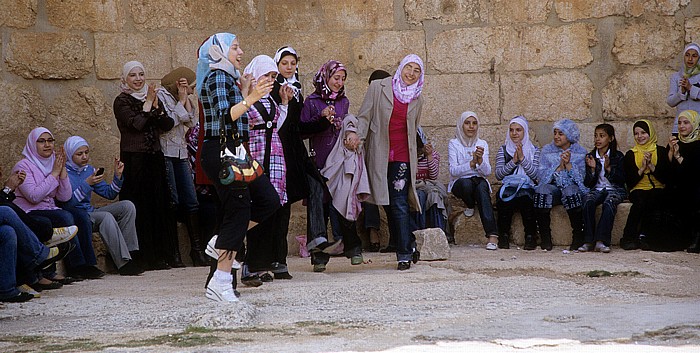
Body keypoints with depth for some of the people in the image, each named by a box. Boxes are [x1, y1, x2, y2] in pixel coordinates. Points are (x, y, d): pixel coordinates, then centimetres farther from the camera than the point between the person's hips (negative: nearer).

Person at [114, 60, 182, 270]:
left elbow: (168, 125, 6)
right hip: (134, 159, -6)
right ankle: (146, 258, -4)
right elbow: (136, 123, -16)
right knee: (140, 207, -6)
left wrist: (156, 107, -7)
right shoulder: (122, 101, 0)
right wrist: (148, 104, -6)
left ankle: (167, 255, 8)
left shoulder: (152, 97, 16)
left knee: (161, 205, 5)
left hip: (155, 157, 6)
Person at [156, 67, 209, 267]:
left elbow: (192, 122, 9)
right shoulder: (161, 95, -4)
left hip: (181, 153, 7)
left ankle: (197, 248, 0)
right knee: (172, 202, -9)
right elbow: (168, 122, -14)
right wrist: (181, 101, -5)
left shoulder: (185, 98, 19)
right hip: (165, 152, -7)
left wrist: (187, 100, 3)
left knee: (191, 201, 0)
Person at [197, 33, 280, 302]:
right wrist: (250, 99, -36)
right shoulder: (218, 77, -11)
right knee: (238, 211, -9)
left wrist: (244, 93, 22)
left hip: (233, 152, 10)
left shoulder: (228, 77, 19)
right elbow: (224, 117, -25)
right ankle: (220, 283, -5)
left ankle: (224, 243, 13)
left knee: (269, 201, 7)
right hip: (221, 152, -10)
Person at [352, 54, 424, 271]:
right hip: (379, 156, 0)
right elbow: (364, 116, 0)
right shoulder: (378, 88, 3)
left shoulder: (417, 99, 11)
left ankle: (405, 255, -4)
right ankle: (409, 246, 18)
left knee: (399, 205, -9)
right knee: (388, 205, 4)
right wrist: (357, 134, -18)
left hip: (403, 157, 0)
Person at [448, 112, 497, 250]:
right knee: (466, 183, -39)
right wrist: (472, 163, -26)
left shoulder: (482, 144, 9)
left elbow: (487, 172, -2)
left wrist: (480, 160, -22)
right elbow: (453, 170, -12)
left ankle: (492, 234, -46)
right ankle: (470, 205, -3)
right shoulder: (454, 144, 1)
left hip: (479, 181, 2)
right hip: (459, 183, -2)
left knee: (482, 186, -36)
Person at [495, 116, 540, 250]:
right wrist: (513, 161, -10)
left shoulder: (534, 150, 12)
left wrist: (522, 158, -11)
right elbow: (498, 174, 2)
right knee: (504, 203, -35)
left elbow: (535, 175, -2)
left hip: (528, 188, -1)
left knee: (525, 197, -36)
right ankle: (504, 235, -22)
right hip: (508, 188, 1)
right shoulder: (504, 150, 14)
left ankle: (530, 237, -26)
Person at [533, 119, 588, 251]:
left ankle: (578, 238, -27)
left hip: (574, 187, -1)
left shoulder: (580, 152, 8)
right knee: (542, 190, -34)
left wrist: (568, 164, -16)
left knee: (571, 191, -37)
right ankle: (545, 237, -28)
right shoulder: (547, 150, 10)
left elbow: (581, 178, -4)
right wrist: (559, 166, -13)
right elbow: (541, 176, -2)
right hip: (553, 187, 1)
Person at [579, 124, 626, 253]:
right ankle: (588, 241, -34)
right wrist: (592, 169, -10)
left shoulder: (618, 156, 4)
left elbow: (622, 179, -3)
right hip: (597, 189, 2)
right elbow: (588, 183, 7)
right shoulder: (590, 157, 12)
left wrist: (608, 168, -16)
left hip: (615, 189, -2)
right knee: (587, 201, -32)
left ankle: (601, 241, -42)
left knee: (609, 203, -37)